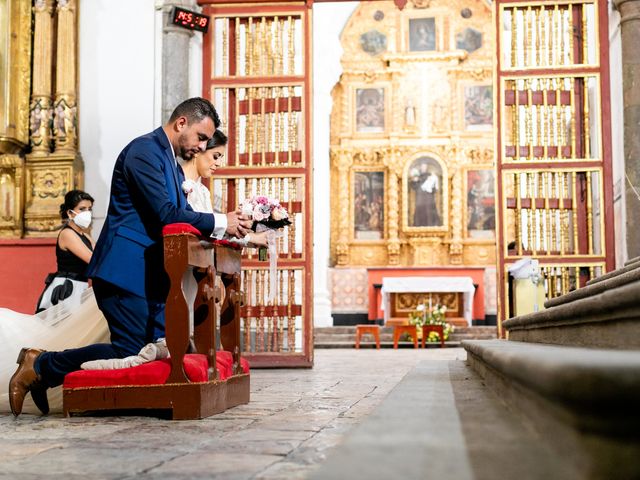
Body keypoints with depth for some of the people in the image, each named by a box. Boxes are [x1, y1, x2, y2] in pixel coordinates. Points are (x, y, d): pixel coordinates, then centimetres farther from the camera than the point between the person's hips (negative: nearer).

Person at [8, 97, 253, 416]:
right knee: (129, 354, -12)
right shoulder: (144, 150, -11)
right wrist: (220, 223, -13)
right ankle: (39, 366, 6)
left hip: (153, 275, 10)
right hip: (125, 270, -10)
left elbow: (182, 216, 17)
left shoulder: (173, 164, 20)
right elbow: (166, 214, -20)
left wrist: (227, 226, 2)